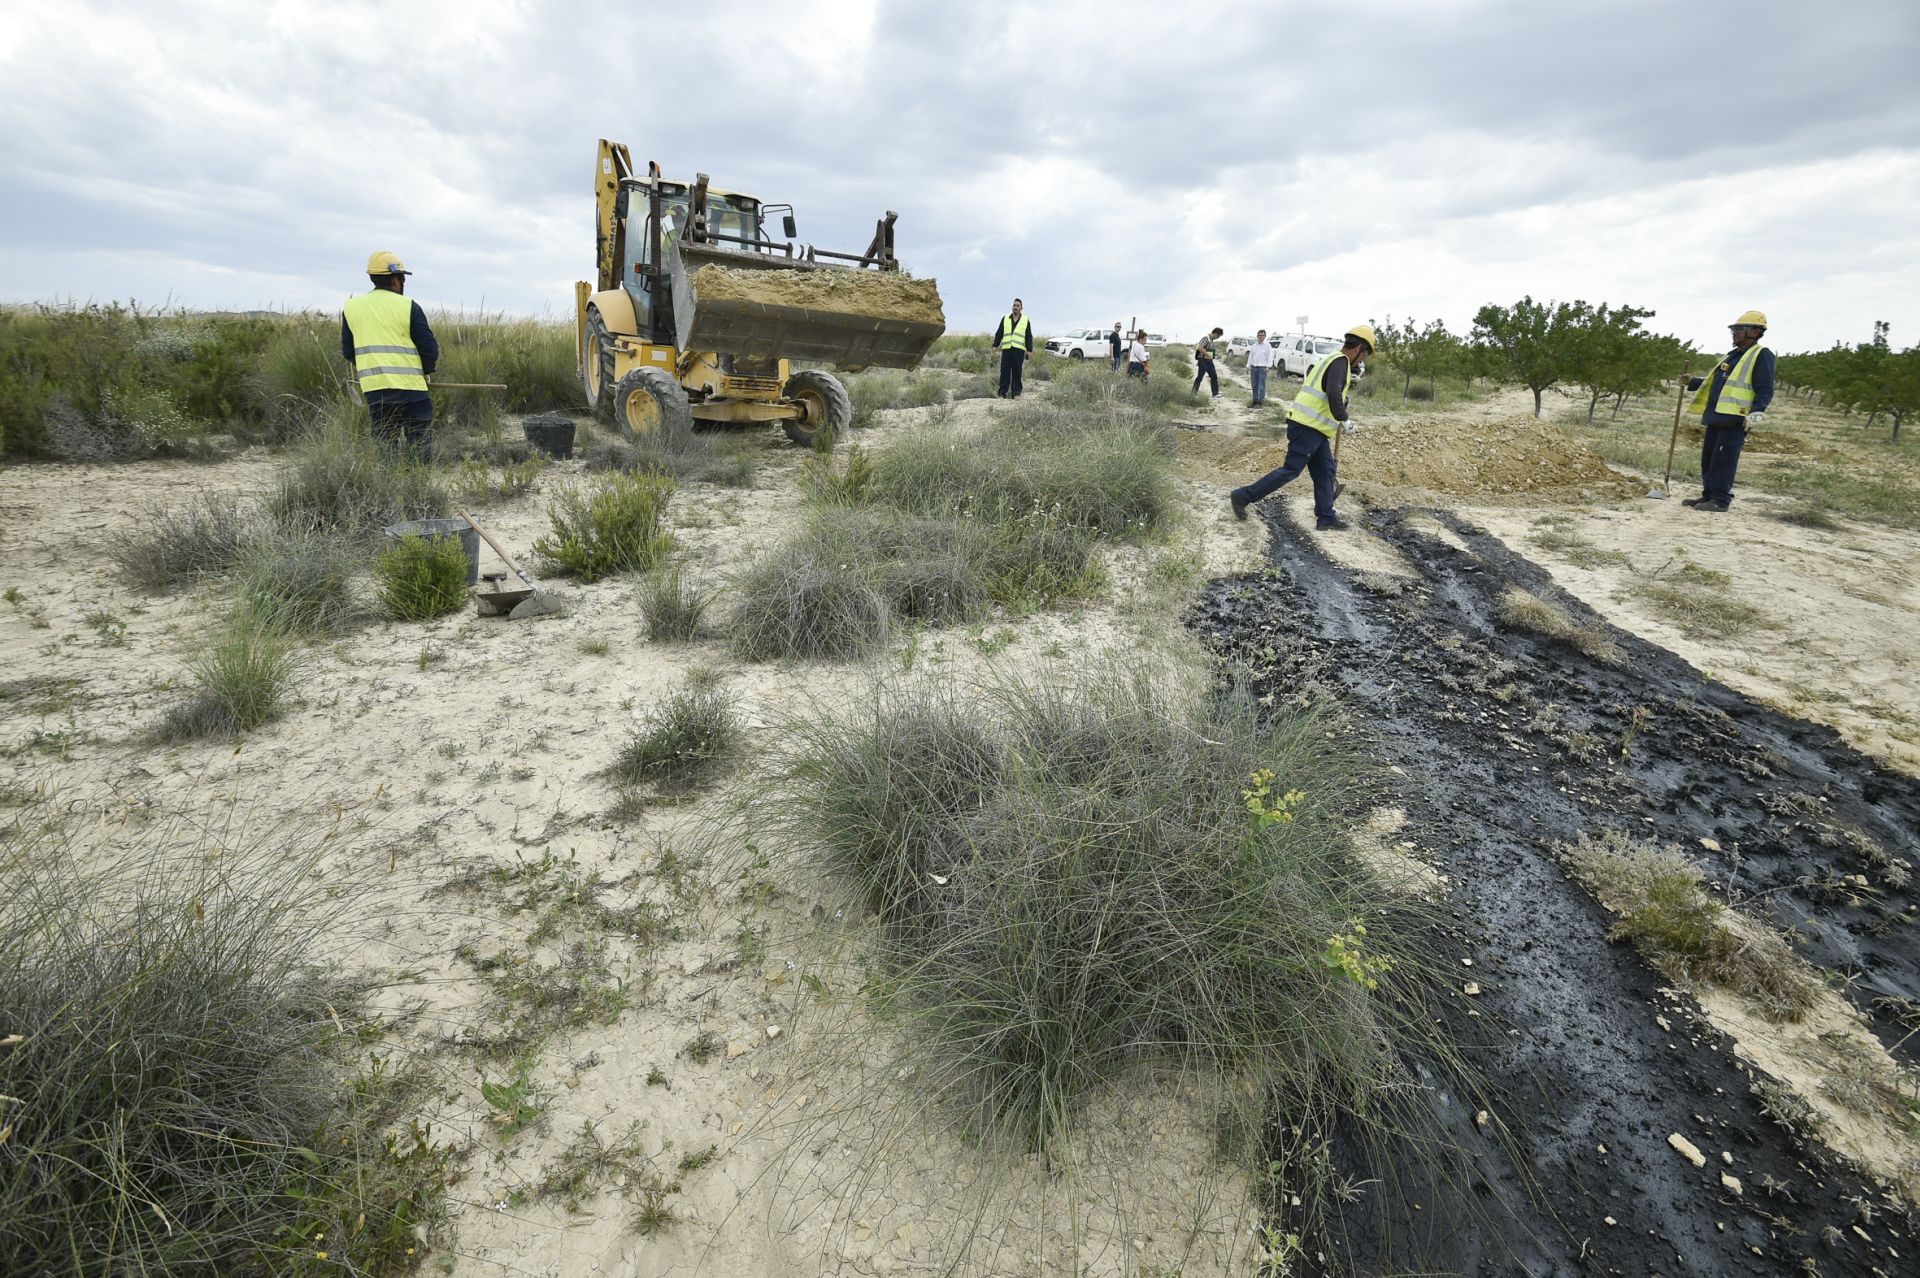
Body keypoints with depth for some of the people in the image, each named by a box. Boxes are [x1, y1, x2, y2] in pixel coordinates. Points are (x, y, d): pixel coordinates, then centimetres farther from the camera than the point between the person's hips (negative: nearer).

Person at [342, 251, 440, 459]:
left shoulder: (351, 307, 10)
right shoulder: (408, 307, -5)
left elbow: (348, 351, 14)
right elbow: (430, 349, -5)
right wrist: (425, 370, 14)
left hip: (373, 389, 5)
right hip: (410, 387, -5)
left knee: (383, 444, 11)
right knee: (420, 448, -1)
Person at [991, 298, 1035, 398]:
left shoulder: (1026, 320, 11)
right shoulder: (1005, 318, 14)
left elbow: (1029, 336, 9)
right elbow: (999, 333, 14)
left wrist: (1029, 349, -1)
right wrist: (995, 345, 3)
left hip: (1019, 350, -1)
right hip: (1006, 349, 1)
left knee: (1017, 373, -1)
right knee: (1004, 372, -3)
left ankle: (1016, 393, 4)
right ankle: (1003, 393, -1)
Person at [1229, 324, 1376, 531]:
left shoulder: (1329, 359, 21)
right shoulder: (1340, 361, -10)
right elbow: (1334, 394, -24)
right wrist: (1344, 420, -14)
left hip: (1311, 426, 10)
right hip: (1309, 427, -10)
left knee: (1325, 470, 10)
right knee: (1290, 469, -8)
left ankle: (1325, 516, 13)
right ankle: (1243, 496, -5)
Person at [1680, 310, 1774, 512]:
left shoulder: (1761, 355, -5)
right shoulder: (1733, 356, 22)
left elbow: (1765, 391, -12)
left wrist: (1755, 413, -23)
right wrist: (1692, 382, 16)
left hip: (1734, 419, -9)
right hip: (1716, 416, 9)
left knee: (1724, 459, -9)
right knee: (1708, 458, 11)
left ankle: (1720, 500, -5)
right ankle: (1709, 496, 20)